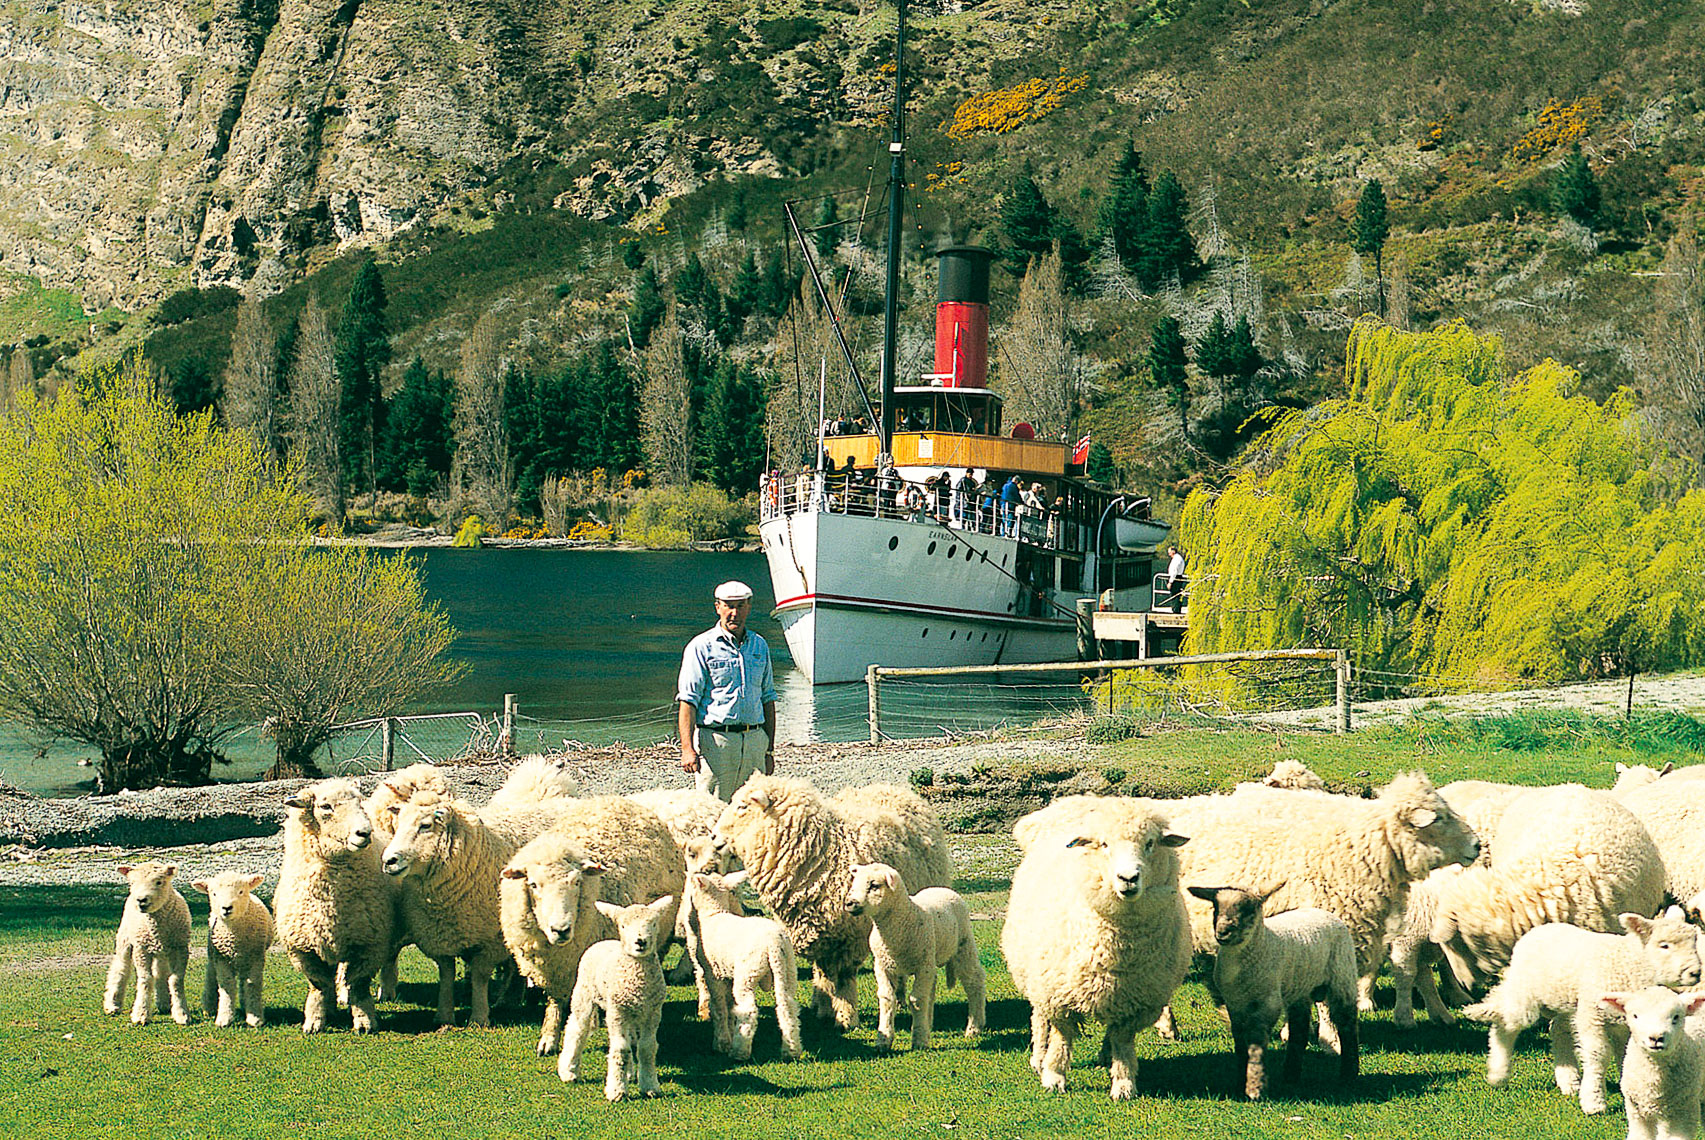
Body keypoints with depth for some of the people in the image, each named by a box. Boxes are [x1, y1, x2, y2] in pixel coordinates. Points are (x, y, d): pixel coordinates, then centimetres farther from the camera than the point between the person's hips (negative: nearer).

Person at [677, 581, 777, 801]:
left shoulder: (760, 646, 15)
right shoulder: (701, 647, -2)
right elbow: (687, 700, -7)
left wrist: (769, 750, 16)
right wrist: (687, 749, -17)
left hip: (754, 741, 5)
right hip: (715, 740, -5)